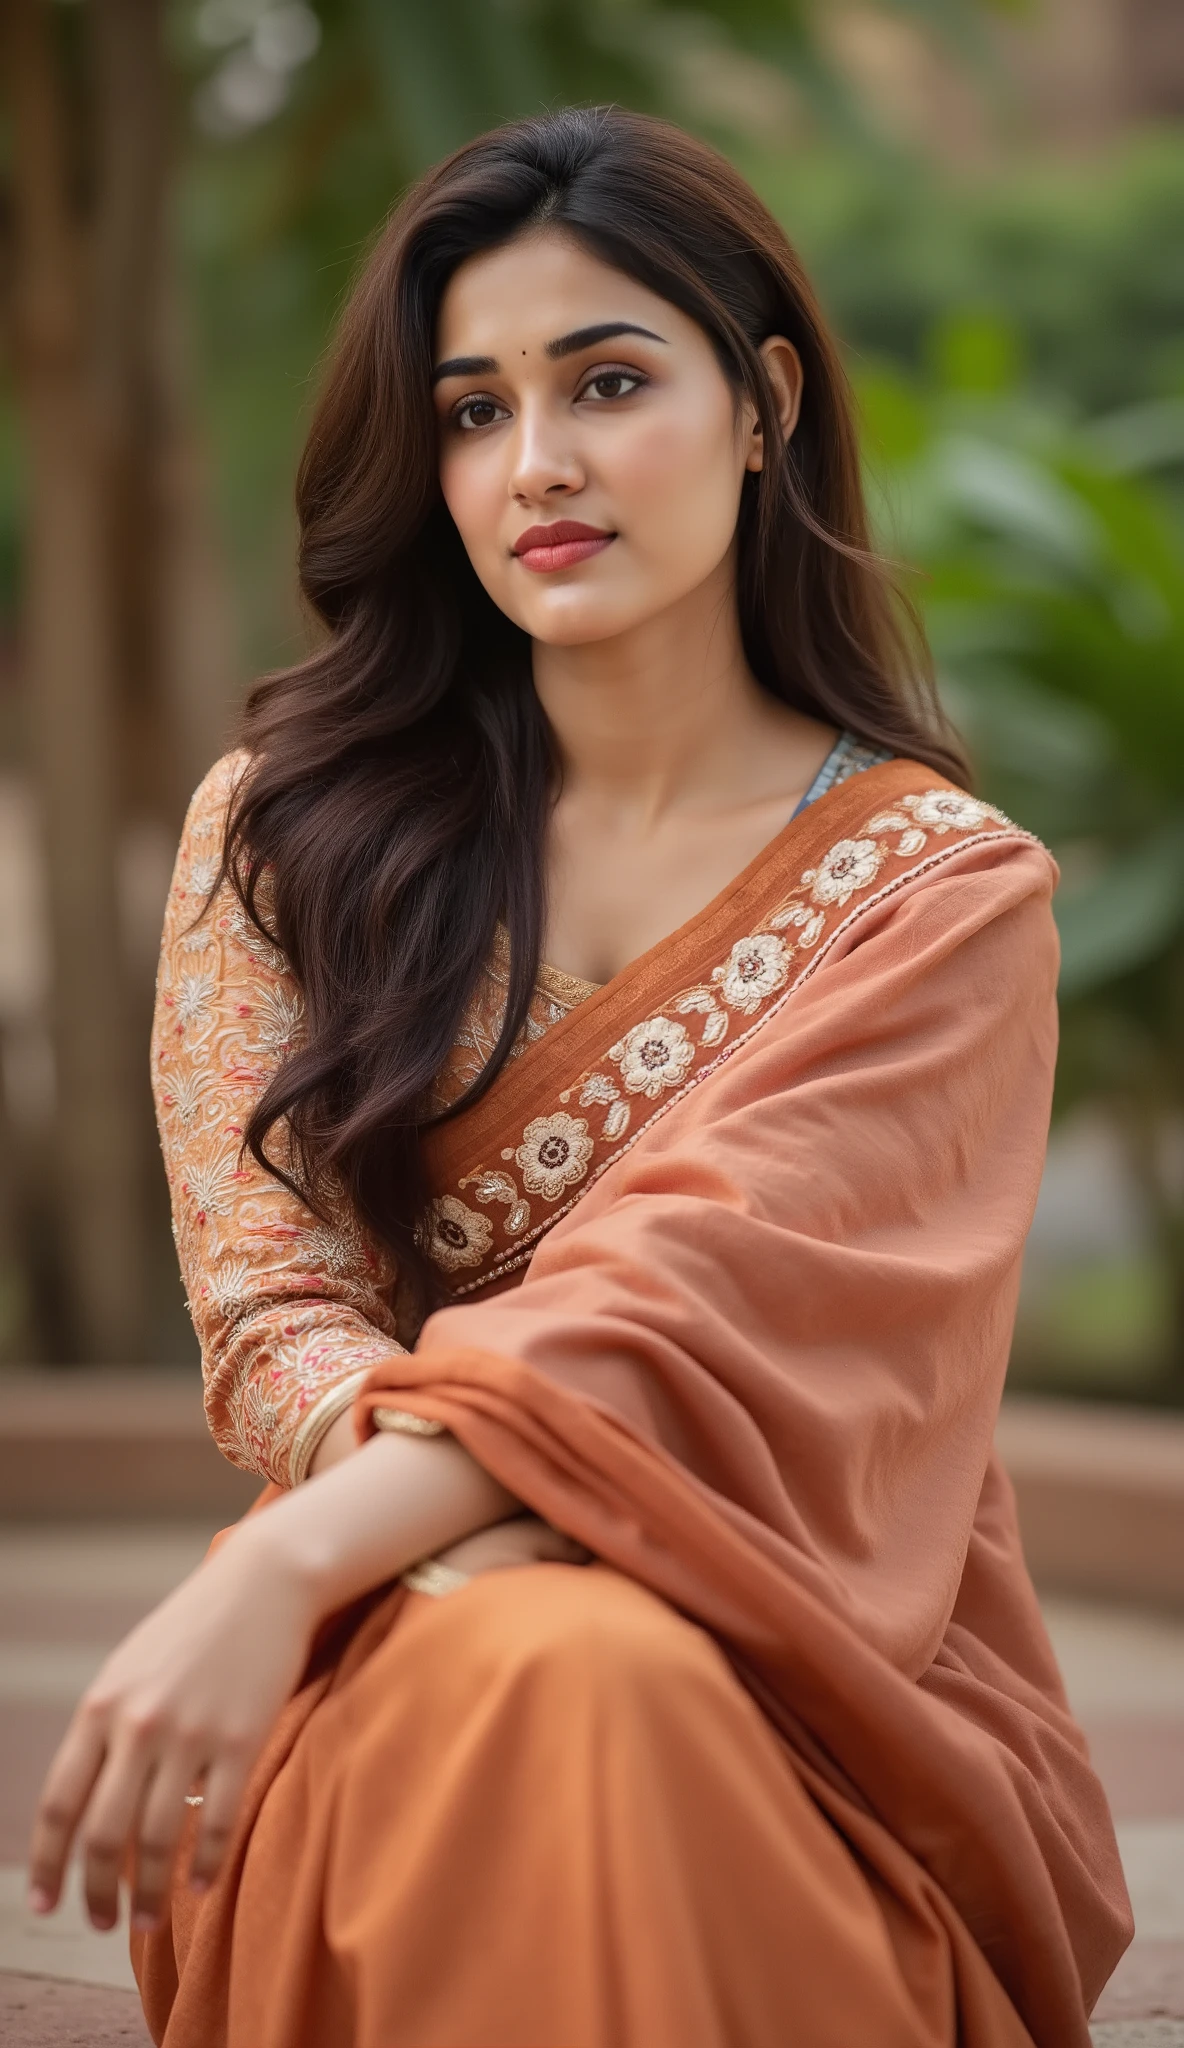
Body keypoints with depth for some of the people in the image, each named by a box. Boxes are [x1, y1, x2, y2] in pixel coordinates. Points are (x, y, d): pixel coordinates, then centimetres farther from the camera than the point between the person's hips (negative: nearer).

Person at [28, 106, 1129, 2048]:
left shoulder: (941, 886, 1)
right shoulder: (283, 829, 9)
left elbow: (689, 1297, -14)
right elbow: (272, 1316, 0)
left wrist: (283, 1569, -29)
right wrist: (514, 1561, -22)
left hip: (807, 1665, -1)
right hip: (402, 1601, 1)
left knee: (619, 1691, -36)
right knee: (530, 1676, -35)